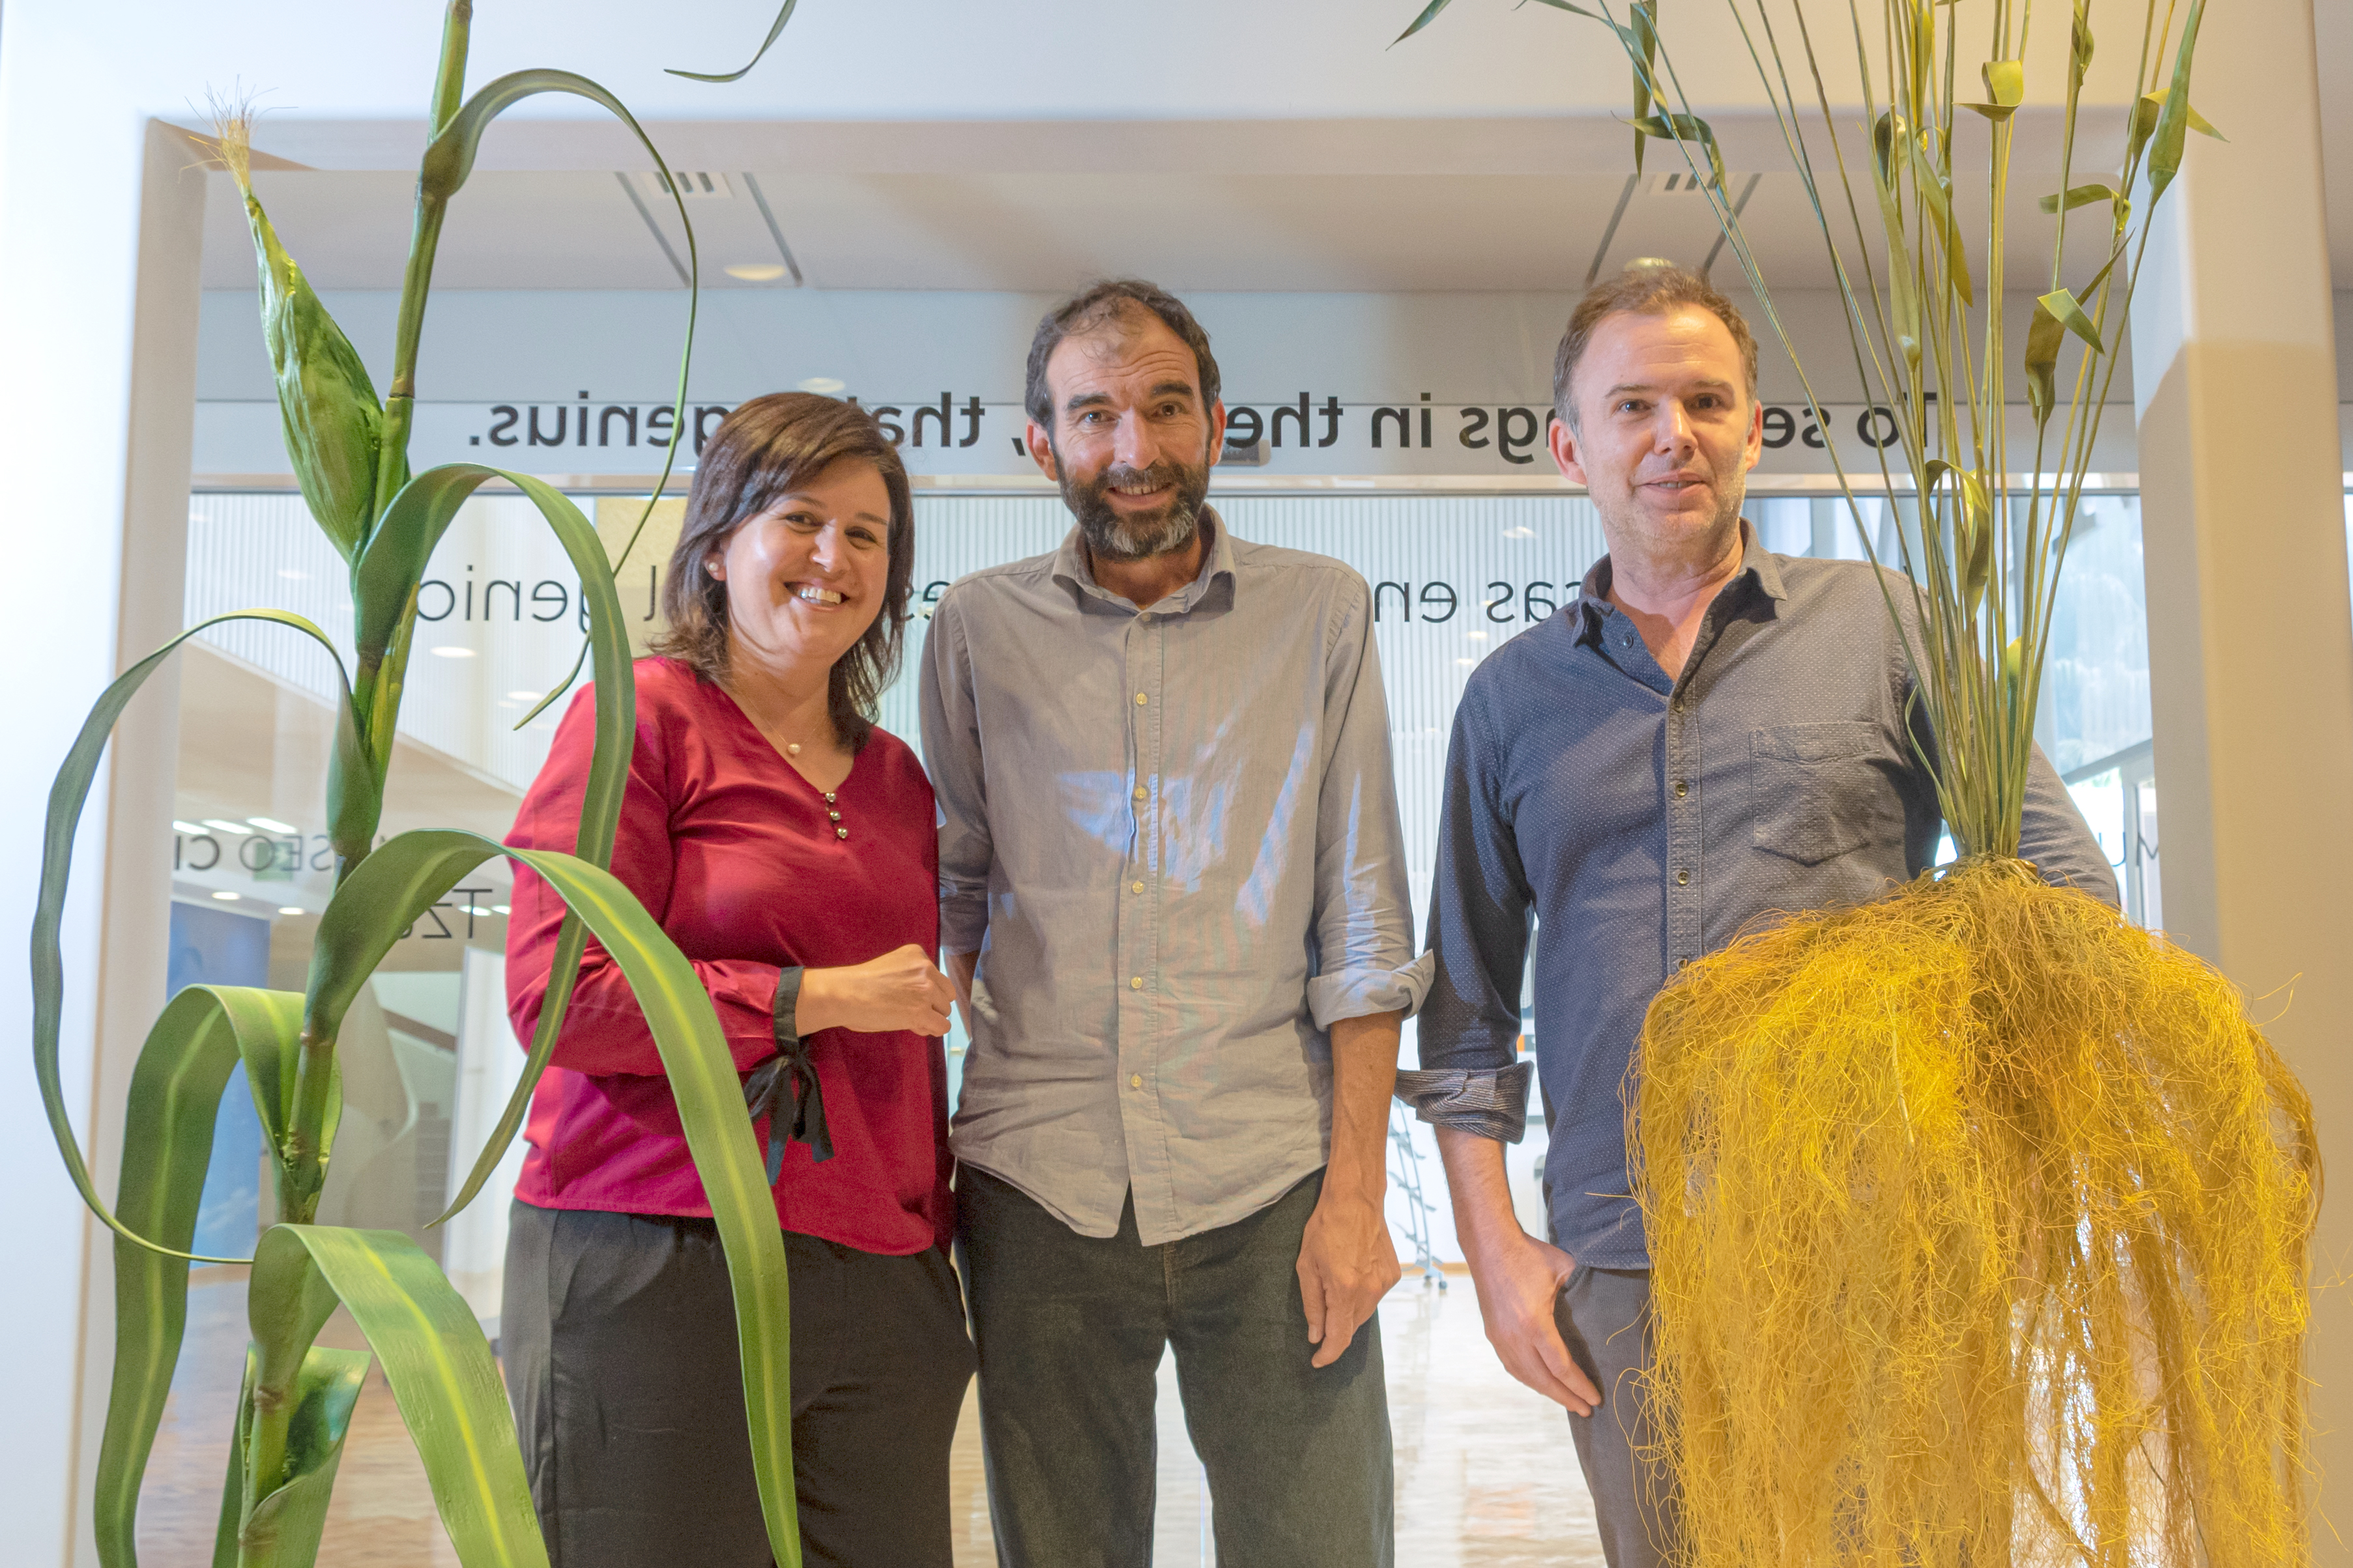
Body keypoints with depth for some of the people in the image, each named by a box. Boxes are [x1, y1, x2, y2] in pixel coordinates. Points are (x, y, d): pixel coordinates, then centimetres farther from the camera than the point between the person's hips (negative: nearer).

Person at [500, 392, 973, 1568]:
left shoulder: (895, 777, 16)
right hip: (663, 1271, -5)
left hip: (882, 1294, 5)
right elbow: (553, 996, -10)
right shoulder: (643, 715, -1)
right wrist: (818, 998, -9)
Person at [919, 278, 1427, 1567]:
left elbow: (1364, 925, 2)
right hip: (1038, 1181, 1)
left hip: (1268, 1182, -1)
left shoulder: (1319, 614, 4)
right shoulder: (978, 627, 7)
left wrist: (1355, 1189, -4)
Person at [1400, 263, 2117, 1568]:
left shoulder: (1887, 626, 5)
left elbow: (2061, 879, 5)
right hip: (1620, 1268, 2)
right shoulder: (1510, 697, 11)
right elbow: (1466, 997, 13)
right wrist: (1493, 1240, 5)